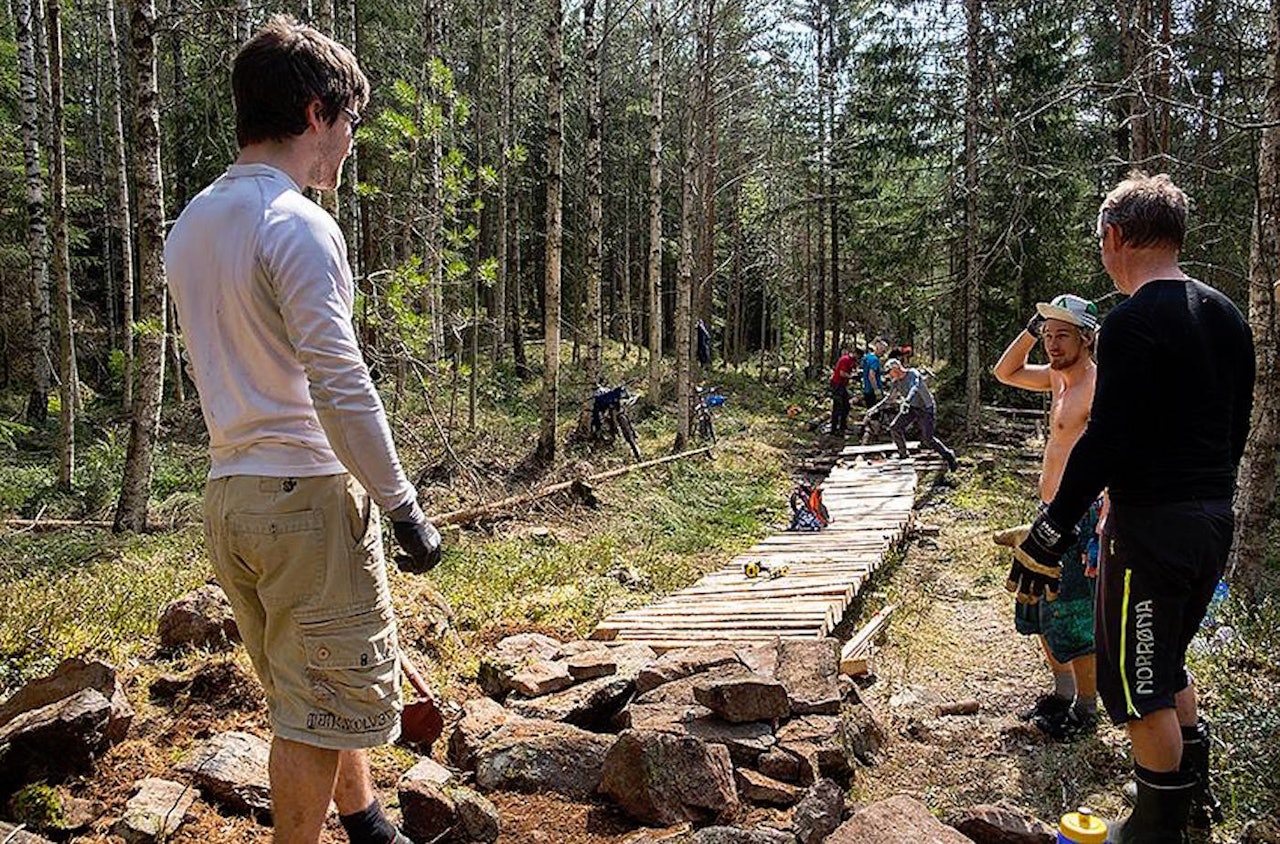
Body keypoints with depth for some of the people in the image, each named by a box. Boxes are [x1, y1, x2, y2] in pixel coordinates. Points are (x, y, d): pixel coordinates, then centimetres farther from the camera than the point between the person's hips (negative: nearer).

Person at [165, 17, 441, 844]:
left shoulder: (190, 226, 12)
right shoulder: (300, 226, -15)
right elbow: (338, 386, -21)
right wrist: (404, 504, -14)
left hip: (229, 493, 9)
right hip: (307, 494, -9)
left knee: (317, 690, 22)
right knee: (320, 709, 4)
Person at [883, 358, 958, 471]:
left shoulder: (913, 374, -20)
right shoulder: (895, 382, 1)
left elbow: (914, 387, -39)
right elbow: (890, 398, 13)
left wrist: (907, 401, -55)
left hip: (925, 408, -7)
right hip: (912, 408, 7)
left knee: (927, 439, -12)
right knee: (894, 427, -6)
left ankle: (948, 455, 7)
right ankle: (903, 455, 10)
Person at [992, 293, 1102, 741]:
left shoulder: (1098, 385, -16)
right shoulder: (1059, 377, 10)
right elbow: (1006, 372, 26)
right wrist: (1031, 330, 10)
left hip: (1080, 518, -10)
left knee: (1074, 619, 0)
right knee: (1039, 610, 18)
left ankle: (1086, 709, 17)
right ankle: (1062, 694, 34)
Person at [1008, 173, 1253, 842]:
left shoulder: (1132, 322, -17)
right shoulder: (1226, 316, 9)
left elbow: (1106, 440, -22)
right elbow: (1236, 429, 16)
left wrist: (1049, 534, -18)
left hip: (1150, 525, -9)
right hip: (1216, 519, 9)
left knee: (1136, 679, 6)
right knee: (1167, 660, 25)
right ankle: (1195, 790, 37)